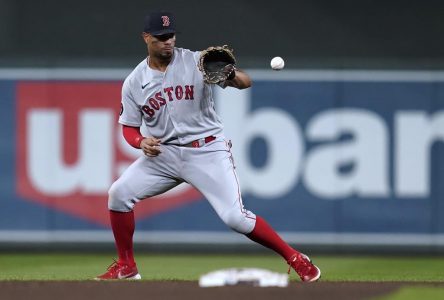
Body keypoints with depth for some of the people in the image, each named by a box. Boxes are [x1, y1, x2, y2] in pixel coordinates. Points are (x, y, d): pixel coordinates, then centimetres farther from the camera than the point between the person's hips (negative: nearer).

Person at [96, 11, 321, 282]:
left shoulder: (197, 62, -7)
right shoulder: (135, 82, 2)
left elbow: (246, 82, -15)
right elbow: (129, 128, 8)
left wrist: (232, 75, -39)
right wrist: (141, 142, -15)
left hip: (208, 151, -4)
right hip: (164, 153, 4)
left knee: (235, 217, -16)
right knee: (120, 193, -12)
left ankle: (294, 258, -1)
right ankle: (126, 267, 5)